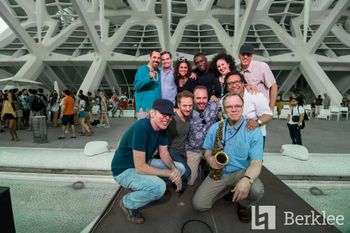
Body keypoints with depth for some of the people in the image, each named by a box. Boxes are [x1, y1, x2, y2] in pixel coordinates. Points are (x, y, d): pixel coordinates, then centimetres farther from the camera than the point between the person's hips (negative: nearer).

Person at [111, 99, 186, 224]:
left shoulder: (162, 128, -5)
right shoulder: (141, 128, -32)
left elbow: (164, 154, 3)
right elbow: (140, 168, -32)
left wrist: (174, 170, -17)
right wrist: (169, 173, -25)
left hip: (144, 163, 9)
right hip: (124, 170, -8)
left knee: (180, 168, 5)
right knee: (159, 187, -32)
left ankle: (142, 189, 13)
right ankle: (128, 203, -1)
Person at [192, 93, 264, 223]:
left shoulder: (254, 131, -10)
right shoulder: (215, 128, 1)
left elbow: (256, 162, -16)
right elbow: (208, 151, 10)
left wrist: (247, 179, -37)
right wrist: (210, 159, -16)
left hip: (241, 172, -2)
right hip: (218, 173, 2)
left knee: (257, 191, -34)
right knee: (198, 205, -12)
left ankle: (244, 205, 6)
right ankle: (226, 190, 17)